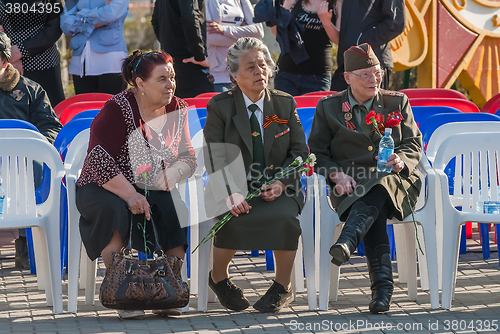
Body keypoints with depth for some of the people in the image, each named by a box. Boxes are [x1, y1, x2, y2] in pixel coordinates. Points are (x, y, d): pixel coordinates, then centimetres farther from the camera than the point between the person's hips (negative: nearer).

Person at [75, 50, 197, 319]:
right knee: (115, 210, -37)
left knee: (178, 211, -27)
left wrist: (173, 173, -13)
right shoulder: (117, 109, -12)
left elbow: (189, 157, 12)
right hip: (104, 188, -4)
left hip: (155, 191, 4)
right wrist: (130, 195, -30)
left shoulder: (177, 110, 6)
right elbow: (99, 159, -21)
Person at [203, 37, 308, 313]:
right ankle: (219, 278, -1)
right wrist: (230, 193, -24)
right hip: (234, 187, -1)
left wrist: (281, 183, -13)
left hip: (277, 190, 1)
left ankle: (282, 288, -11)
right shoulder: (220, 106, 2)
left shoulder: (285, 104, 9)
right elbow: (214, 156, -6)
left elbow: (299, 151, 6)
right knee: (230, 219, -32)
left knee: (285, 217, -32)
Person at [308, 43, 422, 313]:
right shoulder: (328, 107, 12)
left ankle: (347, 243, -61)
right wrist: (336, 174, -12)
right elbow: (317, 152, 9)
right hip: (350, 186, 0)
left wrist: (401, 160, -12)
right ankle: (382, 286, -44)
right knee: (374, 213, -36)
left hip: (394, 182, 1)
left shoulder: (398, 103, 16)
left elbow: (414, 144, 13)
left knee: (376, 191, -39)